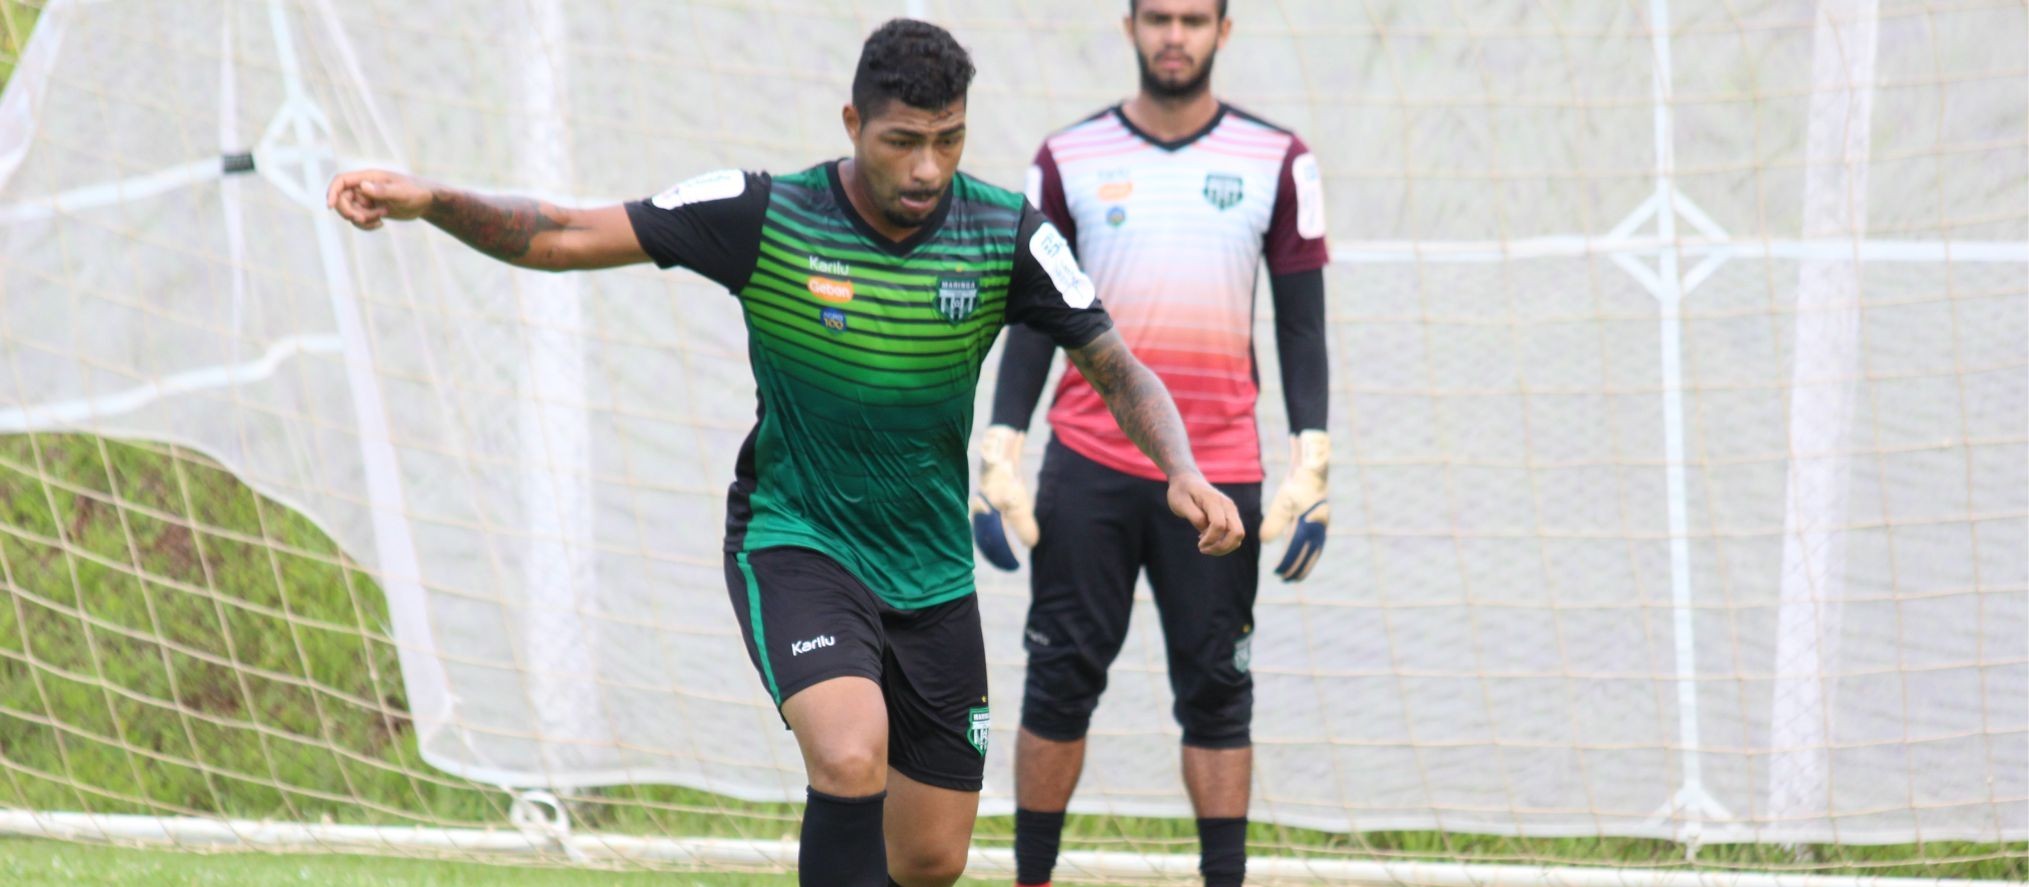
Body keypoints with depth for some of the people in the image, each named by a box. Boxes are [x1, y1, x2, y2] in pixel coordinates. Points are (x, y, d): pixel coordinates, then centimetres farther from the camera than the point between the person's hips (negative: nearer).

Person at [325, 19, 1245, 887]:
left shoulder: (1007, 236, -8)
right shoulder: (762, 216, -14)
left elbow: (1118, 371, 0)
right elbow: (563, 236, -14)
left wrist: (1184, 474, -18)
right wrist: (426, 200, -28)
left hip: (932, 573, 4)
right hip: (794, 549, -4)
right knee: (852, 758, -31)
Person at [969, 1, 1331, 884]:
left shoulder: (1276, 161, 6)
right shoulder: (1070, 160, 7)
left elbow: (1301, 323, 6)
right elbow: (1032, 320, 8)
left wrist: (1311, 464, -2)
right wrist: (1000, 456, 0)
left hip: (1219, 471, 0)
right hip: (1087, 462, 0)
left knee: (1216, 688, -1)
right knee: (1062, 678, 0)